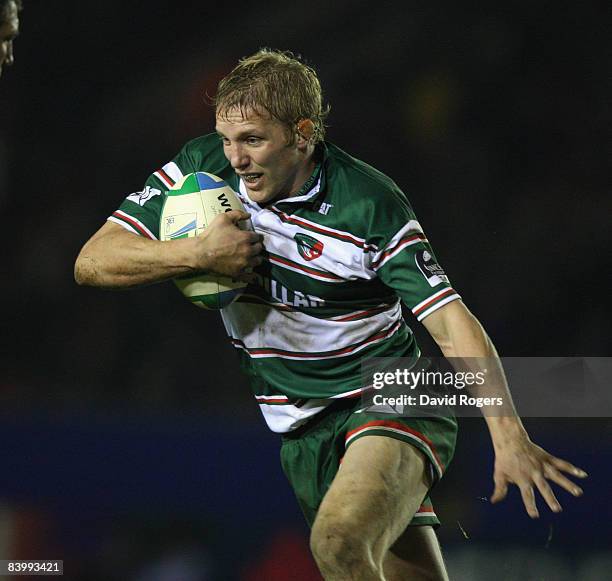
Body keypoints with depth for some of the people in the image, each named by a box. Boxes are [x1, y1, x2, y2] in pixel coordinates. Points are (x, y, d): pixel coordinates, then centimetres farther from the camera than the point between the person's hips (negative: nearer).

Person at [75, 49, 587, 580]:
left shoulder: (370, 206, -16)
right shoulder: (204, 169, -4)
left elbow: (453, 323, -19)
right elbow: (93, 261, -4)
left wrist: (508, 436, -29)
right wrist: (198, 253, -21)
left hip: (386, 402, -4)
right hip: (299, 432, 5)